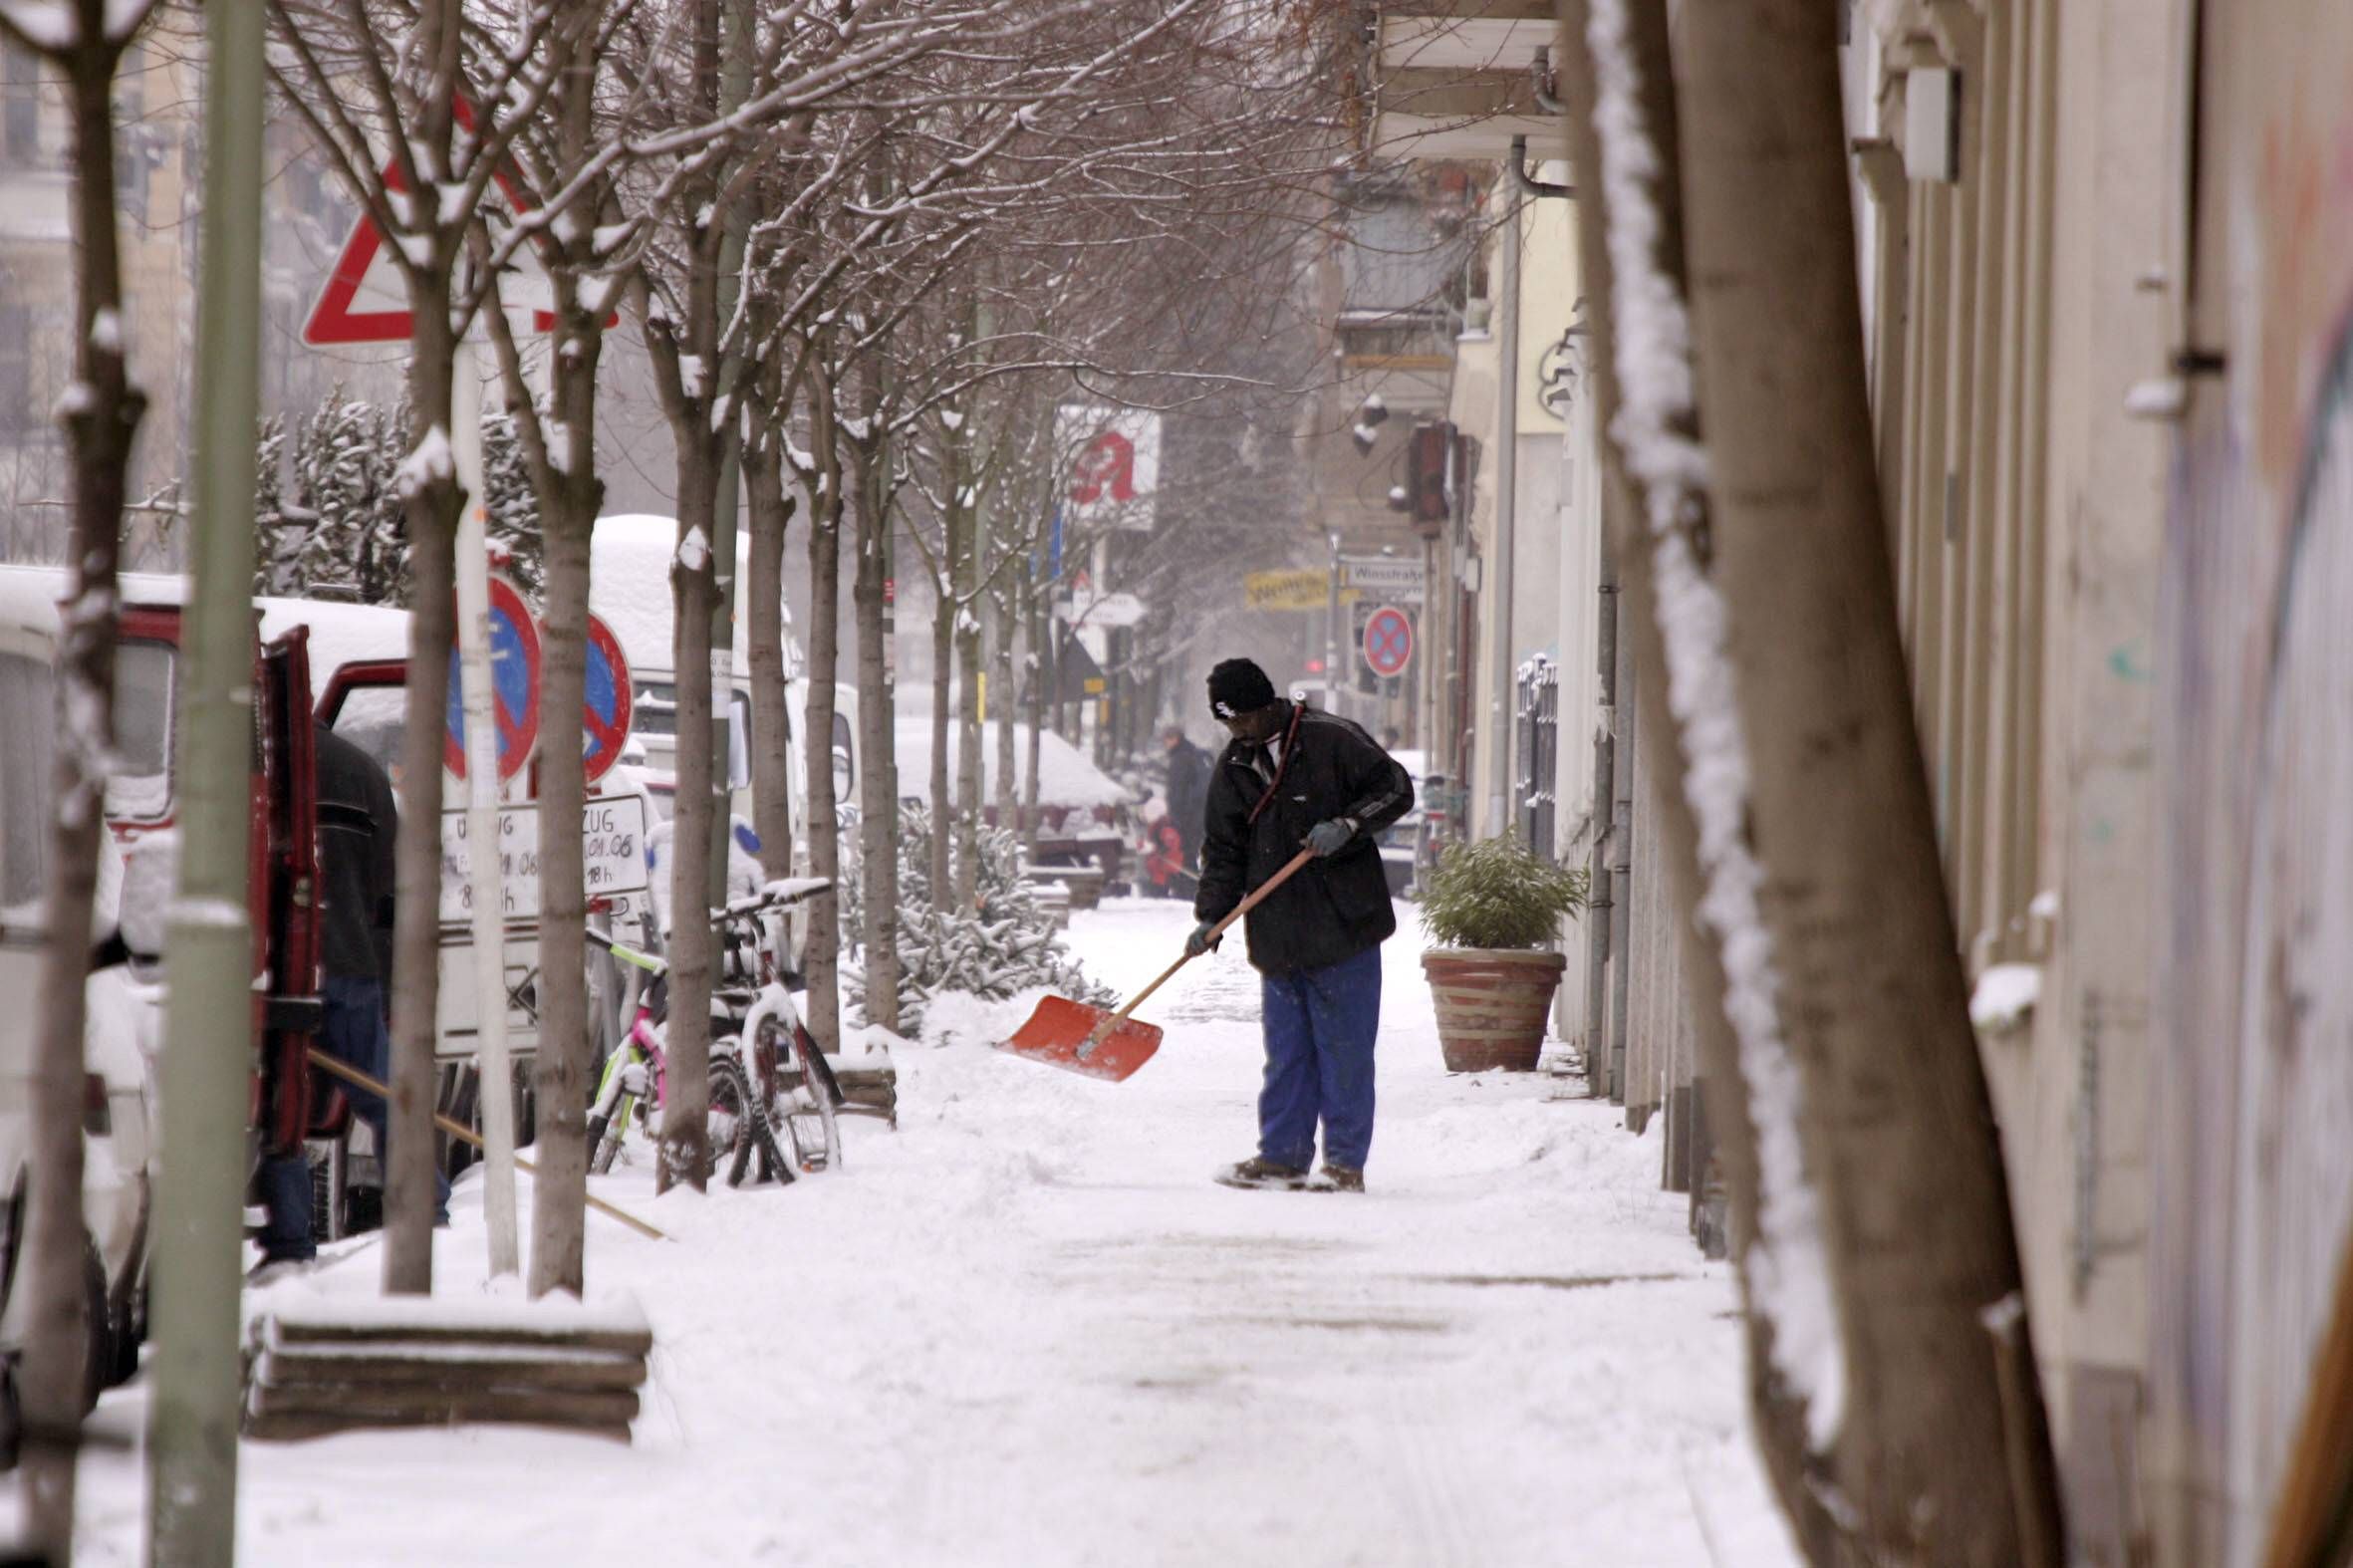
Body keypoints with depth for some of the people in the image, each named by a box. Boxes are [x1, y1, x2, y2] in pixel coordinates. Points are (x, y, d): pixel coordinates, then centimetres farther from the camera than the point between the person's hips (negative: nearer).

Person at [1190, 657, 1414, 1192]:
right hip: (1277, 936, 5)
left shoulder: (1333, 740, -5)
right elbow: (1224, 851, 13)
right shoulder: (1233, 769, 11)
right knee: (1286, 1052, 8)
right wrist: (1211, 917, 0)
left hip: (1343, 924, -5)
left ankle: (1345, 1162, 3)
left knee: (1344, 1048, -2)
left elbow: (1395, 790, -3)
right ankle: (1282, 1157, 15)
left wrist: (1347, 825, -18)